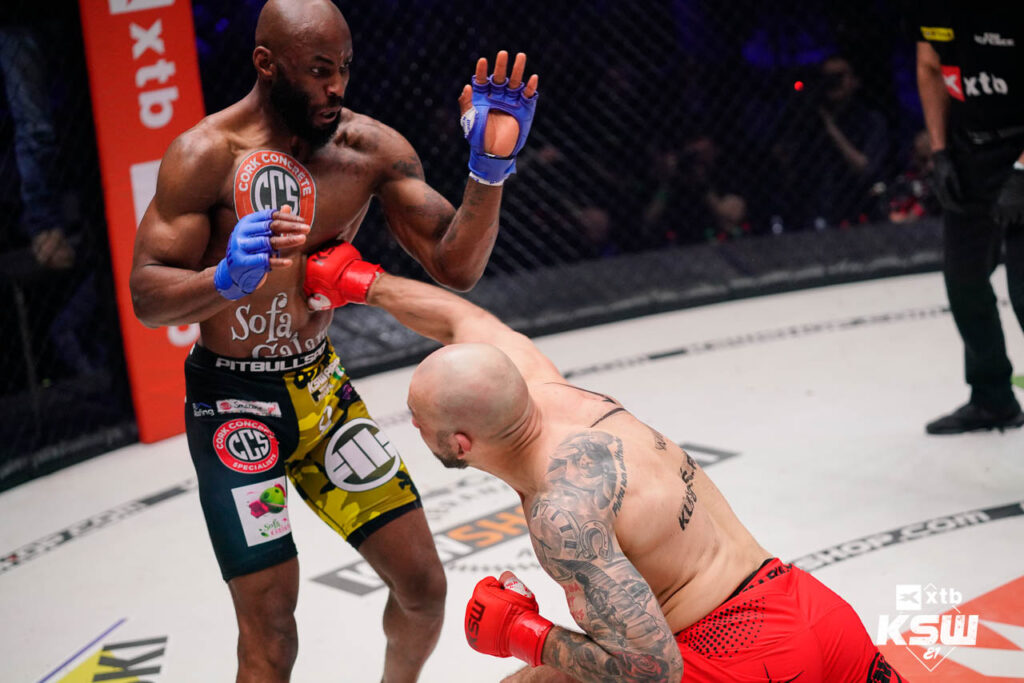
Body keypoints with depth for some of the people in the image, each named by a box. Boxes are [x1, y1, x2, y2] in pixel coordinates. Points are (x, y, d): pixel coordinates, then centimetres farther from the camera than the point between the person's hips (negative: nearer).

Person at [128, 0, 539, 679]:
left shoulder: (370, 147, -6)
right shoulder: (206, 156, -17)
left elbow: (456, 266, -8)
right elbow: (146, 296, -17)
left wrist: (489, 170, -25)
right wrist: (227, 280, -38)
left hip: (323, 387, 5)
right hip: (234, 402, -4)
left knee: (423, 584, 8)